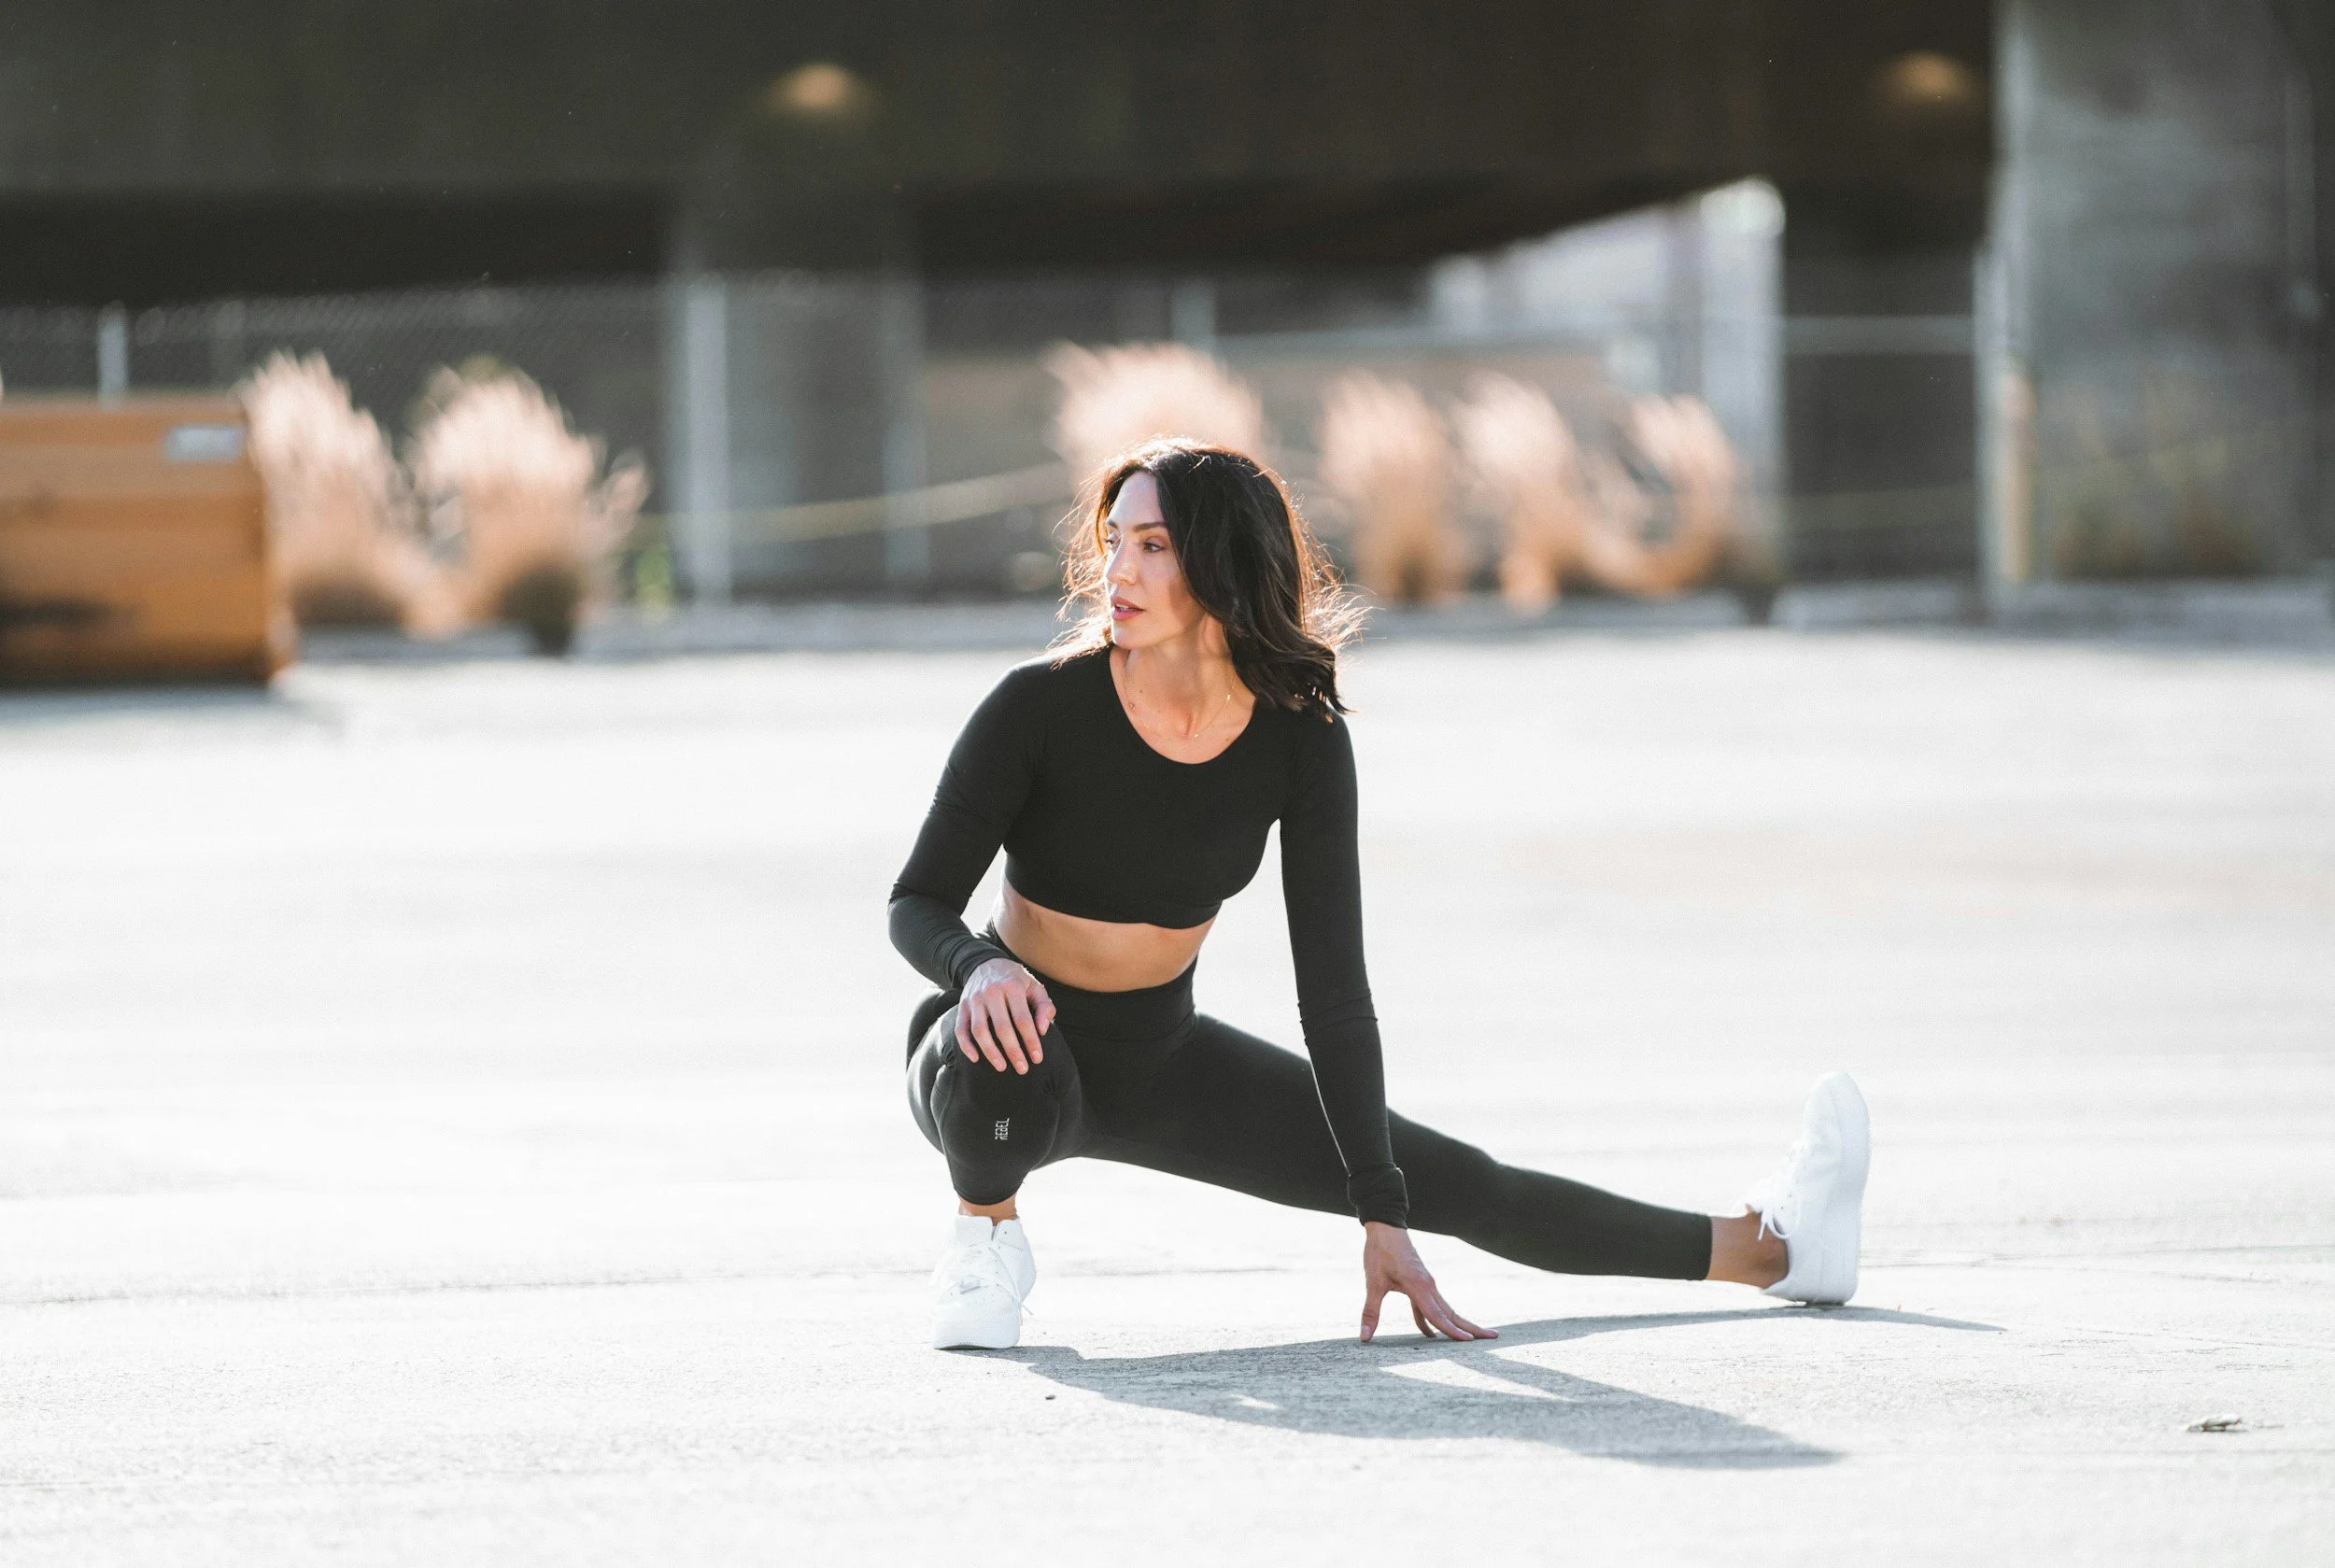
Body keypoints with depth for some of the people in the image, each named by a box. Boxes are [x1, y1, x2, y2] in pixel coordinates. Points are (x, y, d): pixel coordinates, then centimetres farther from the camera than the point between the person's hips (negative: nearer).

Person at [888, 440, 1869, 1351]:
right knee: (1002, 1073, -42)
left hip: (1161, 1060, 3)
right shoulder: (1042, 705, -23)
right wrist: (981, 969, -41)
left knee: (1460, 1185, 4)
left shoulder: (1299, 734, -14)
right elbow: (918, 903, -15)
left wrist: (1382, 1216, -17)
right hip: (1025, 1050, -3)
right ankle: (985, 1231, -10)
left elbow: (1334, 991, -12)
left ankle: (1766, 1249, 17)